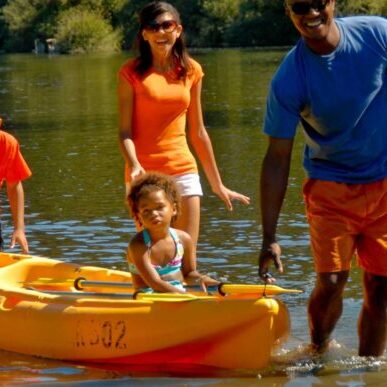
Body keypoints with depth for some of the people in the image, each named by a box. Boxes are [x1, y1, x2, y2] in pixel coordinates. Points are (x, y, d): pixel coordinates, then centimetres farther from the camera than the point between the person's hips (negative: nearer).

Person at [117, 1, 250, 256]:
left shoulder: (191, 71, 7)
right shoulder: (132, 72, -3)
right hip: (145, 174, -3)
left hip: (184, 170, 3)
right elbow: (125, 131, -6)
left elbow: (198, 132, 14)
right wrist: (134, 165, -26)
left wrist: (217, 184, 16)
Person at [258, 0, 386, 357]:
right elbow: (277, 158, -11)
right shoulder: (288, 80, -15)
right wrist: (270, 238, -13)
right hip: (331, 187, -2)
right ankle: (318, 353, 18)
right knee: (330, 282, -9)